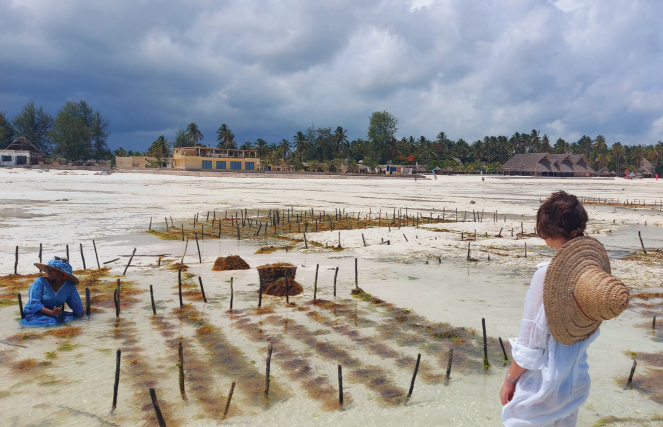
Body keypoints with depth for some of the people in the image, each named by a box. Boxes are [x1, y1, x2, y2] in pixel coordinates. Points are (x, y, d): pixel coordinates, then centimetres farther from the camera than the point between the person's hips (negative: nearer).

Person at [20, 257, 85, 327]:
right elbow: (34, 304, -15)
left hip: (57, 314, 4)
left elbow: (77, 307, 2)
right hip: (36, 315, -4)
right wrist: (51, 312, -31)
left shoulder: (70, 287, 0)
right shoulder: (39, 282, -10)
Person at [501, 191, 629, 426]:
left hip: (544, 383, -6)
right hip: (577, 379, 6)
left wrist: (509, 380, -6)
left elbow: (530, 341, -18)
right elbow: (591, 330, 4)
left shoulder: (547, 274, -24)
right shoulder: (594, 263, -7)